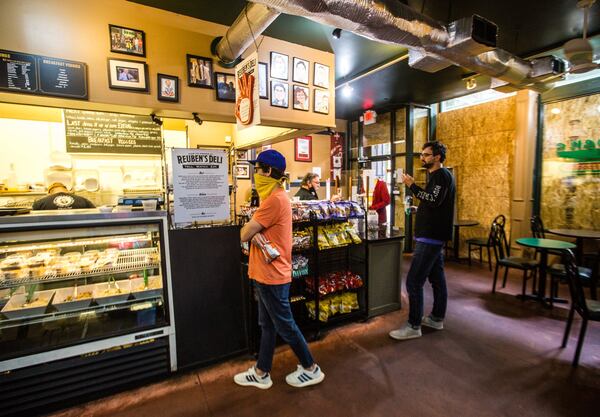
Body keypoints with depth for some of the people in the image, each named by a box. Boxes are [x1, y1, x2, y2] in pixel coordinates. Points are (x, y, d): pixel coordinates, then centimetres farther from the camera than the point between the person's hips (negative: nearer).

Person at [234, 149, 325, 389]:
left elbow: (243, 234, -19)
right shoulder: (275, 197, 12)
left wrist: (250, 232, 3)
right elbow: (254, 231, 10)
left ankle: (311, 369, 27)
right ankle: (261, 373, 34)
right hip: (265, 273, 10)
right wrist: (256, 234, -13)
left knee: (285, 326, 7)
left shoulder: (275, 199, -22)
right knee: (267, 325, 19)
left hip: (272, 275, -10)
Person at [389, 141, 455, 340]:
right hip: (434, 236, 11)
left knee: (414, 281, -10)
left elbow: (434, 200, -26)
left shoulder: (442, 175, -11)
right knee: (437, 278, 16)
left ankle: (413, 326, -2)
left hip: (430, 238, -11)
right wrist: (414, 186, 12)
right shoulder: (439, 176, 19)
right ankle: (437, 318, 27)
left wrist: (412, 185, -23)